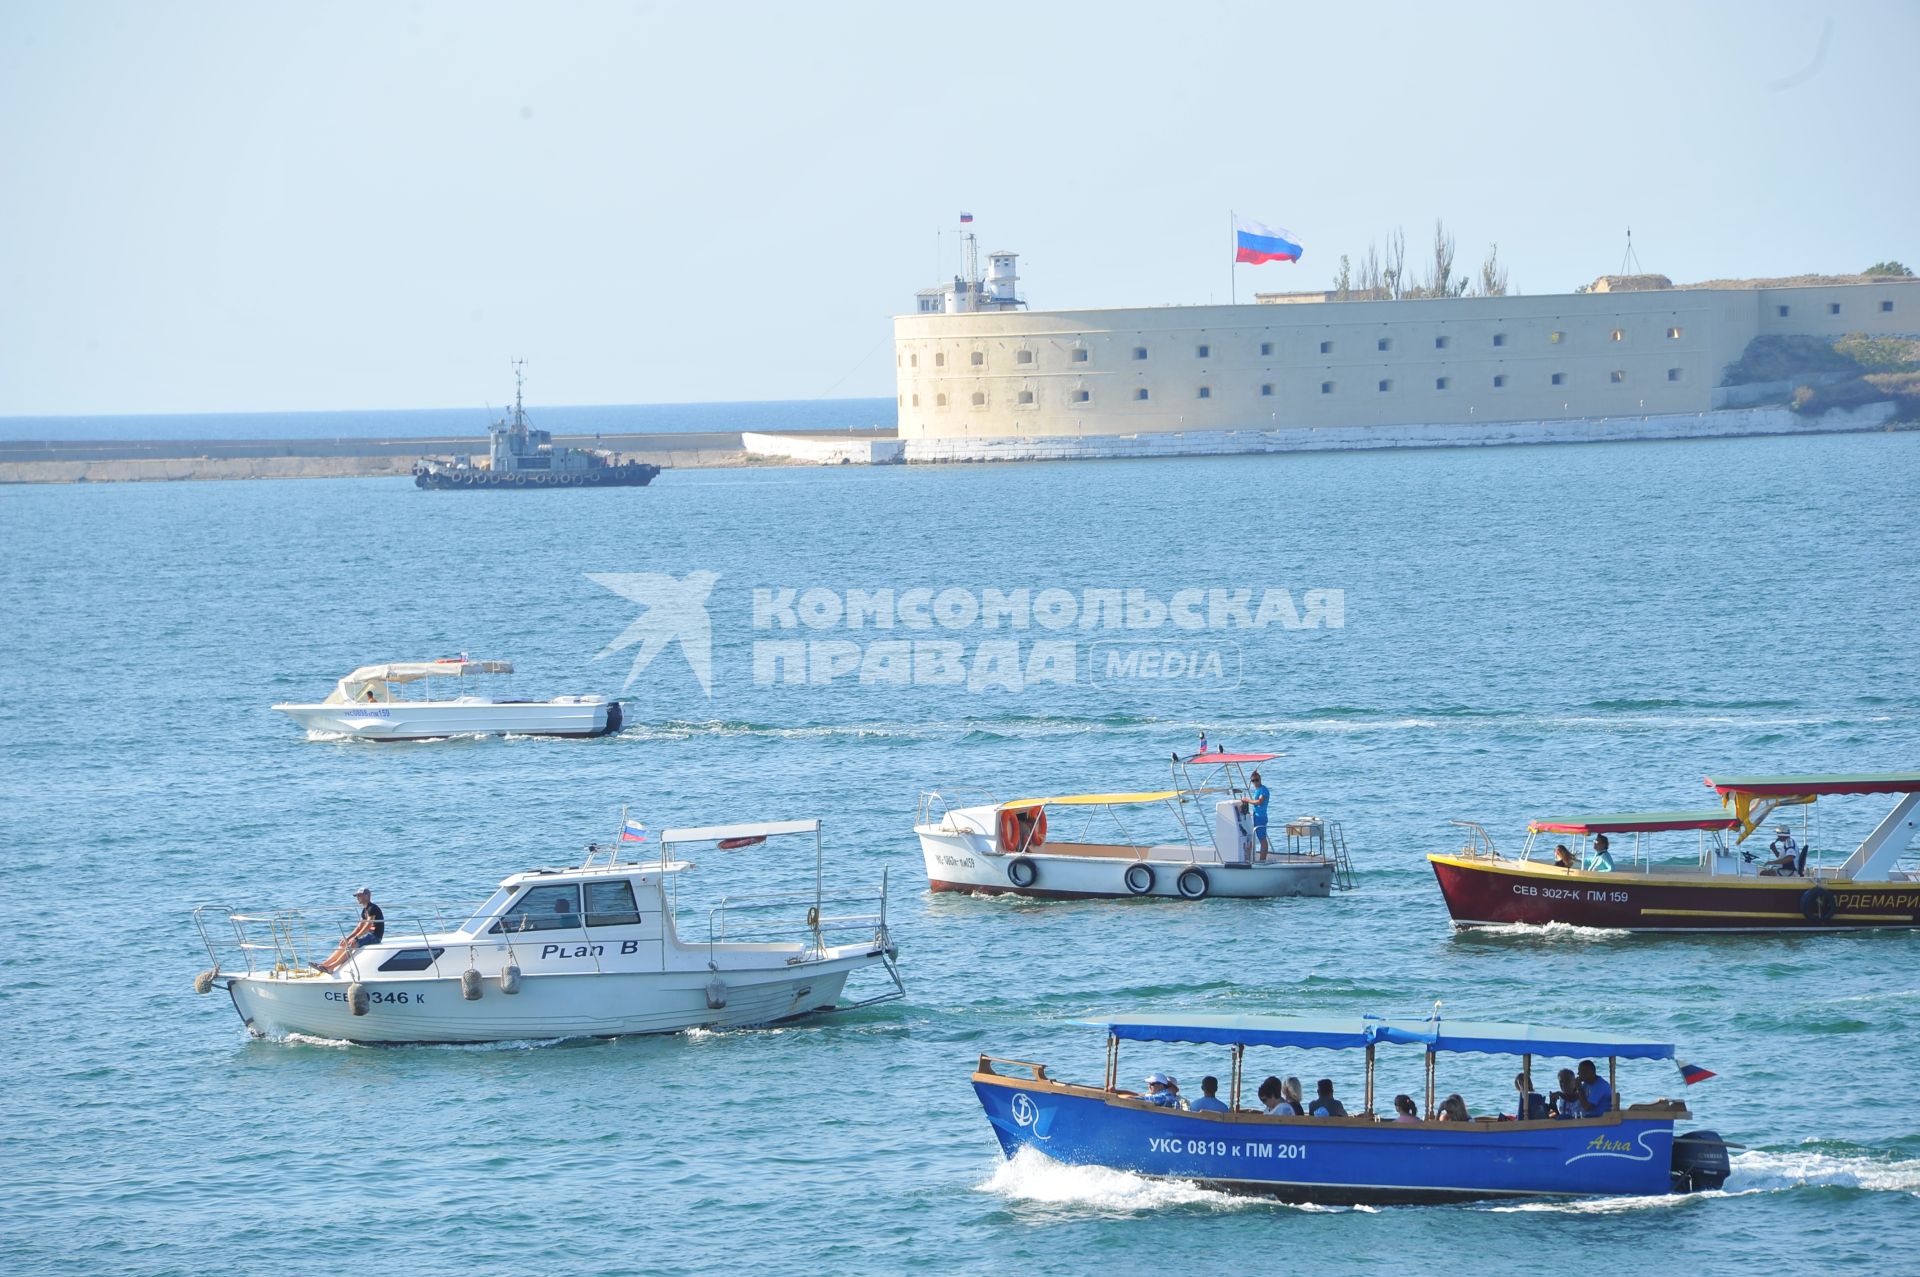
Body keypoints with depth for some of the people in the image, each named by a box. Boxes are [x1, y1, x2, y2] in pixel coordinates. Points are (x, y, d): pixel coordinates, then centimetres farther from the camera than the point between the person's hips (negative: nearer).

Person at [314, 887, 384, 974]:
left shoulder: (372, 908, -14)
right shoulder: (365, 910, 17)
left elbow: (368, 926, -22)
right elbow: (359, 927, 16)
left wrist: (355, 938, -23)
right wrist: (347, 938, 5)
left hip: (375, 936, -10)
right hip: (369, 935, 10)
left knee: (351, 945, -27)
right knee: (344, 944, 1)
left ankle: (331, 967, -31)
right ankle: (324, 964, -7)